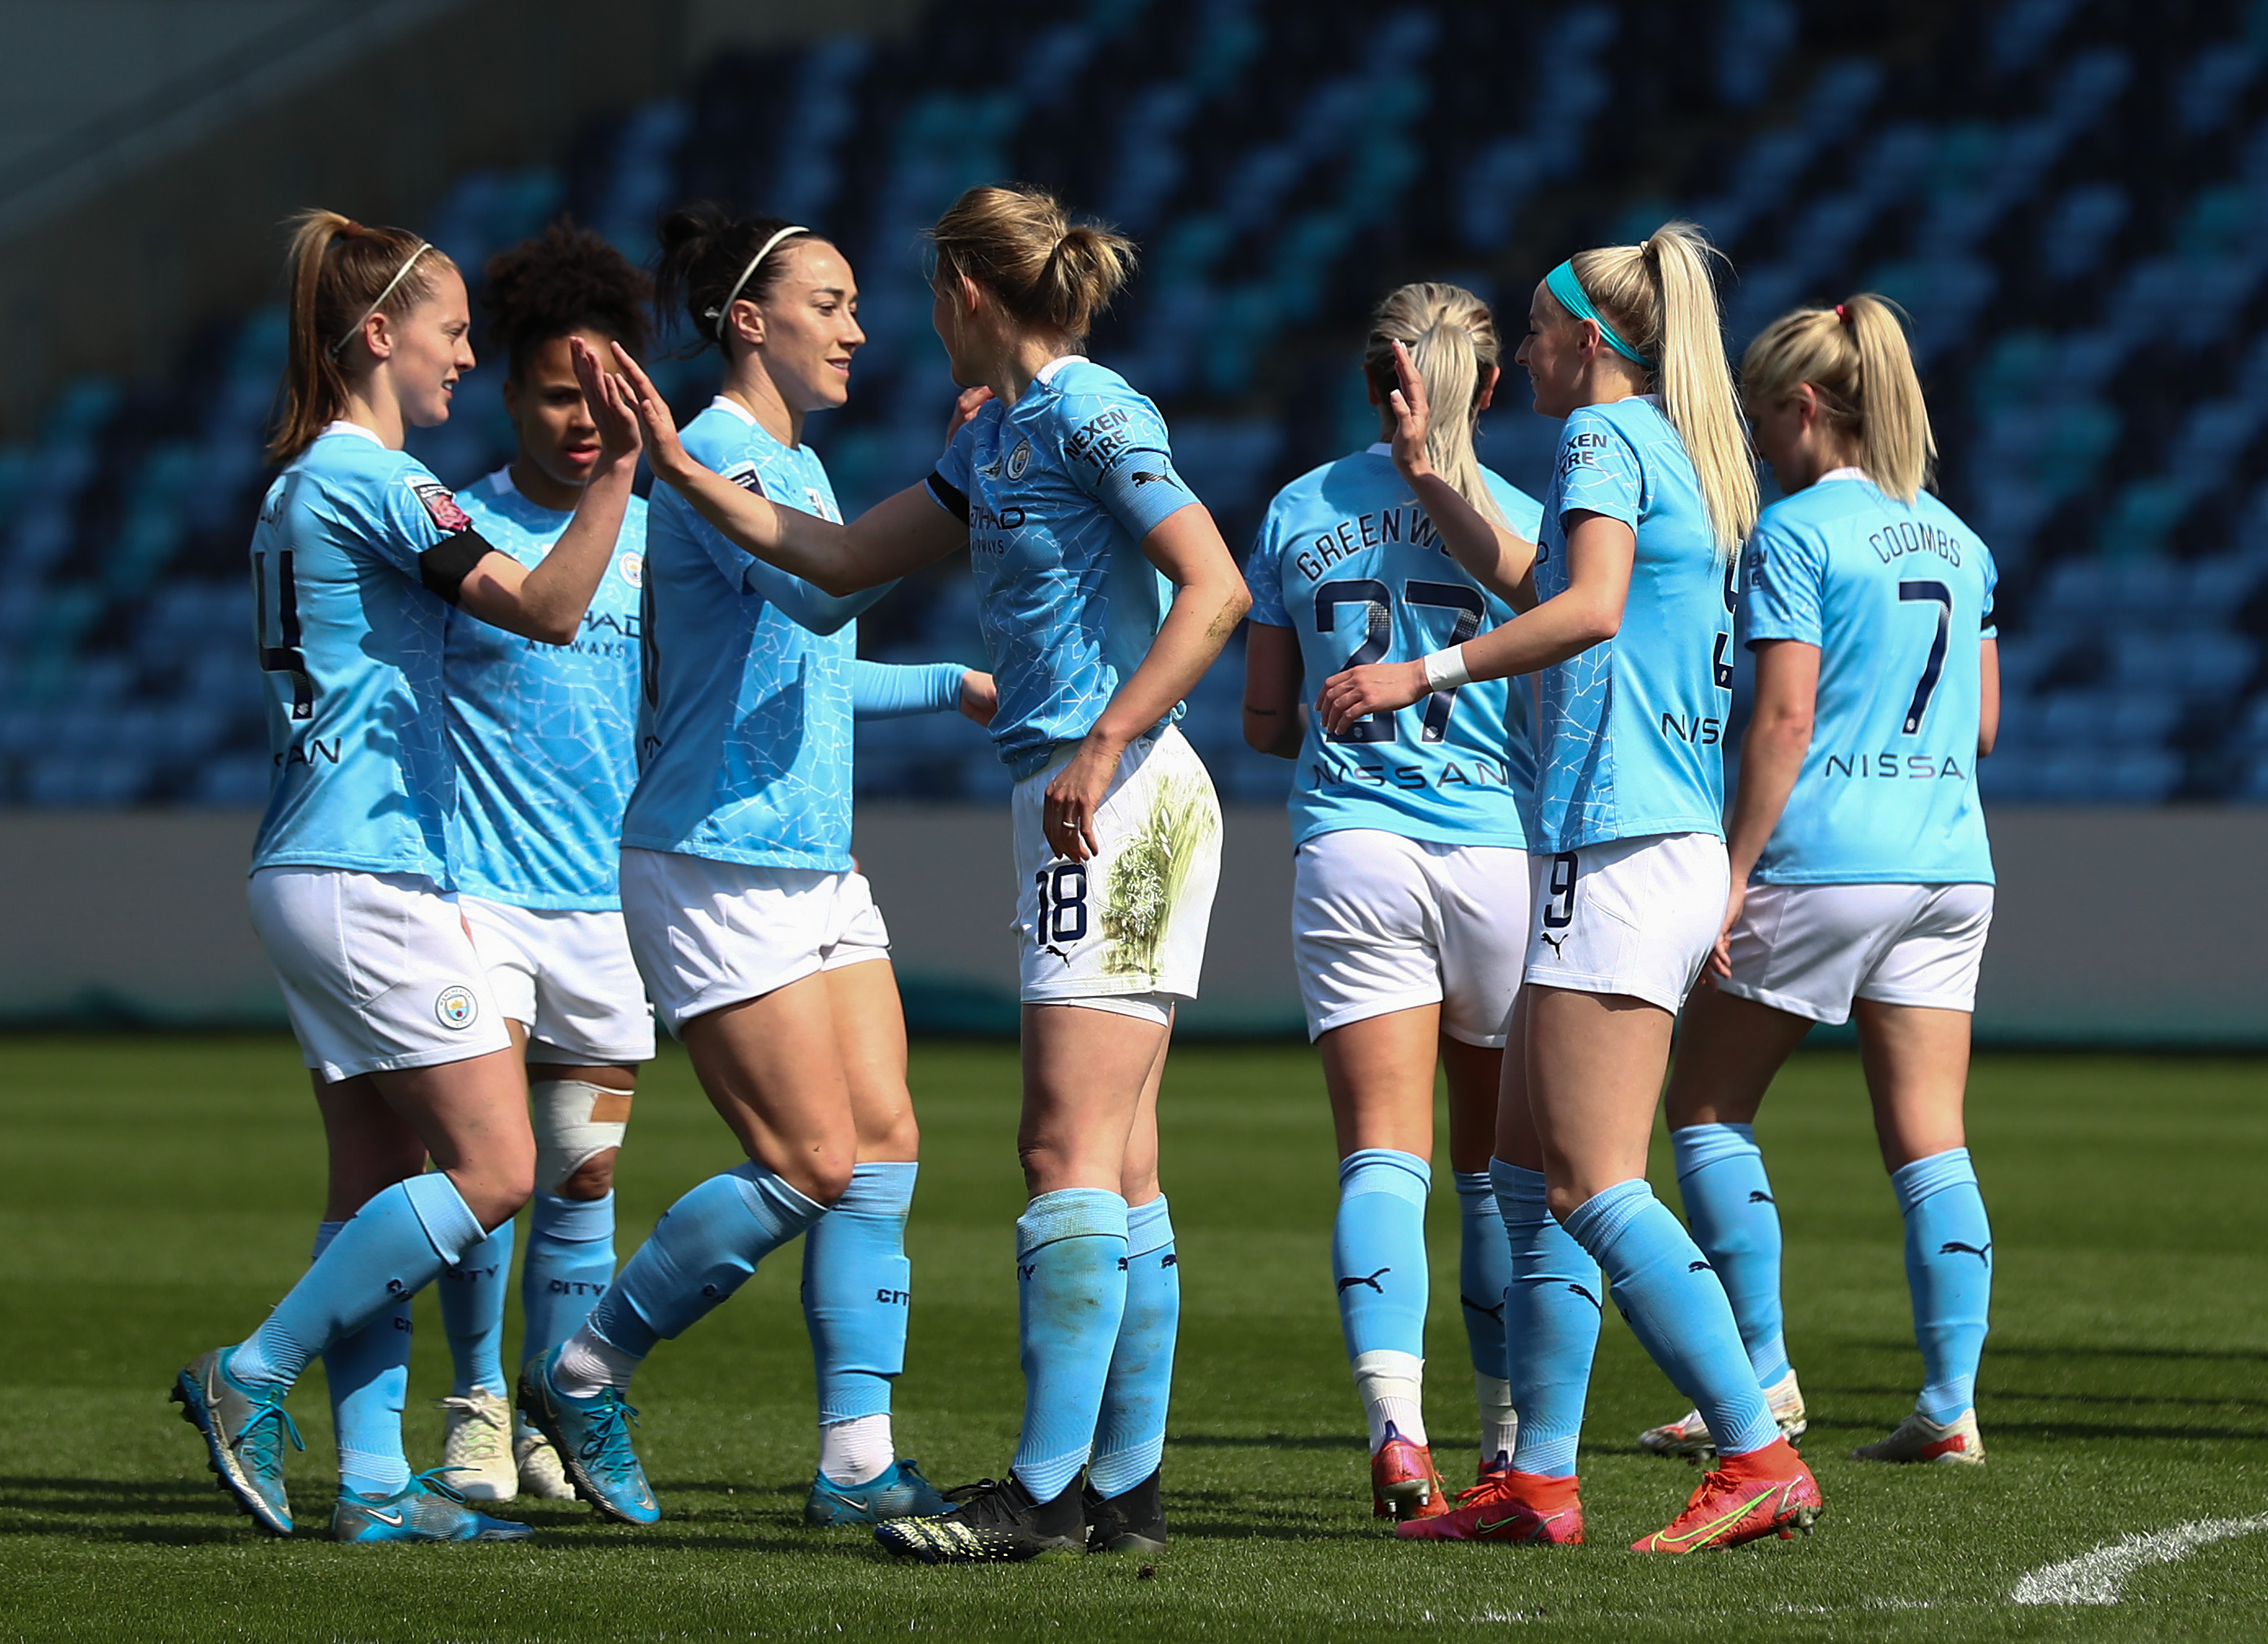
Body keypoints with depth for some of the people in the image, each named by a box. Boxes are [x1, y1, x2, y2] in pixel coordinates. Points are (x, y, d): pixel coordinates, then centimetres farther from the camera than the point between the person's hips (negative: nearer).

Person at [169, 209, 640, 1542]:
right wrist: (620, 468, -29)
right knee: (494, 1169, -8)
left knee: (381, 1184, 8)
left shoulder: (303, 483, 18)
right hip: (368, 880, -10)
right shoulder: (375, 479, -12)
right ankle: (254, 1378, -6)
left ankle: (375, 1481, 5)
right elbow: (547, 609, -22)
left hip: (315, 872, 10)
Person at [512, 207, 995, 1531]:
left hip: (818, 867, 9)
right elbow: (819, 595, -31)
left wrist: (956, 686, 31)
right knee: (812, 1164, -10)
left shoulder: (800, 466, 17)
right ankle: (582, 1377, 4)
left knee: (884, 1144, 0)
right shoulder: (718, 457, -13)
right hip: (719, 864, -9)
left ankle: (857, 1459, 1)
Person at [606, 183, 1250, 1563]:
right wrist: (678, 467, 20)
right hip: (1092, 807, 10)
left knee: (1072, 1148, -12)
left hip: (1116, 799, -10)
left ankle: (1048, 1490, -14)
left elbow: (1215, 587, -18)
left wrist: (1102, 748, -22)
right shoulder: (997, 435, 19)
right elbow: (842, 557, 23)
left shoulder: (1094, 414, -10)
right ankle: (1127, 1487, 10)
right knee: (1122, 1166, 8)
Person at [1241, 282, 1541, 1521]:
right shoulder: (1522, 526, -1)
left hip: (1350, 851, 1)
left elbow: (1265, 723, 11)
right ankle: (1510, 1448, 19)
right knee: (1498, 1166, 13)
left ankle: (1395, 1424, -26)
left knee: (1381, 1157, -6)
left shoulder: (1299, 515, 6)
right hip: (1498, 852, -1)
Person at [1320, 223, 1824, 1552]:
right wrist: (1424, 472, 40)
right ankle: (1540, 1480, 12)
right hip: (1681, 844, 10)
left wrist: (1426, 671, -23)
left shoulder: (1607, 433, -6)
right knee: (1529, 1167, 12)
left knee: (1596, 1189, -12)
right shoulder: (1685, 454, 21)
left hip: (1618, 847, -10)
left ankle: (1761, 1459, -17)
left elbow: (1590, 605, -25)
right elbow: (1522, 574, 39)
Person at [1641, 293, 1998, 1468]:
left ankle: (1761, 1374, 4)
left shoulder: (1796, 531, -7)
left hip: (1823, 856, -6)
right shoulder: (1956, 540, 13)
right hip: (1949, 861, 6)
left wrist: (1736, 871, -12)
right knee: (1929, 1140, 5)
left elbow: (1784, 717, -14)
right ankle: (1950, 1404, -2)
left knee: (1707, 1105, 8)